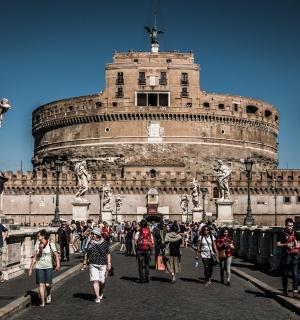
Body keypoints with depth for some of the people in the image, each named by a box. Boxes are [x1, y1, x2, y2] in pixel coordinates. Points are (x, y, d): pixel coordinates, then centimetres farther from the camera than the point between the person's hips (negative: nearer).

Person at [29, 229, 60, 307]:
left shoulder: (51, 244, -2)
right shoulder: (37, 244, 7)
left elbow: (56, 255, -4)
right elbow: (34, 257, 11)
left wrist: (58, 264, -18)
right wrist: (31, 268, 10)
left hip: (48, 267, -2)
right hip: (39, 267, 2)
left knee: (47, 284, -7)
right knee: (40, 284, -5)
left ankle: (49, 295, 26)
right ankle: (43, 302, 5)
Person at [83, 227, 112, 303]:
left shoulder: (105, 243, -1)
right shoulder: (90, 243, 5)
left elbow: (108, 254, 2)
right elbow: (87, 253, 15)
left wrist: (109, 263, -4)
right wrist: (85, 262, 14)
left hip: (102, 265, -1)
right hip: (93, 265, 1)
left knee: (102, 281, 6)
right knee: (95, 281, -10)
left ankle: (100, 293, 34)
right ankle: (97, 297, -6)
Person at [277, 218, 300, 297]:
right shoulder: (282, 233, -3)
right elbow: (278, 244, -4)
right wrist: (286, 244, -19)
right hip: (286, 256, -2)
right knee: (285, 274, 9)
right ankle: (285, 290, 24)